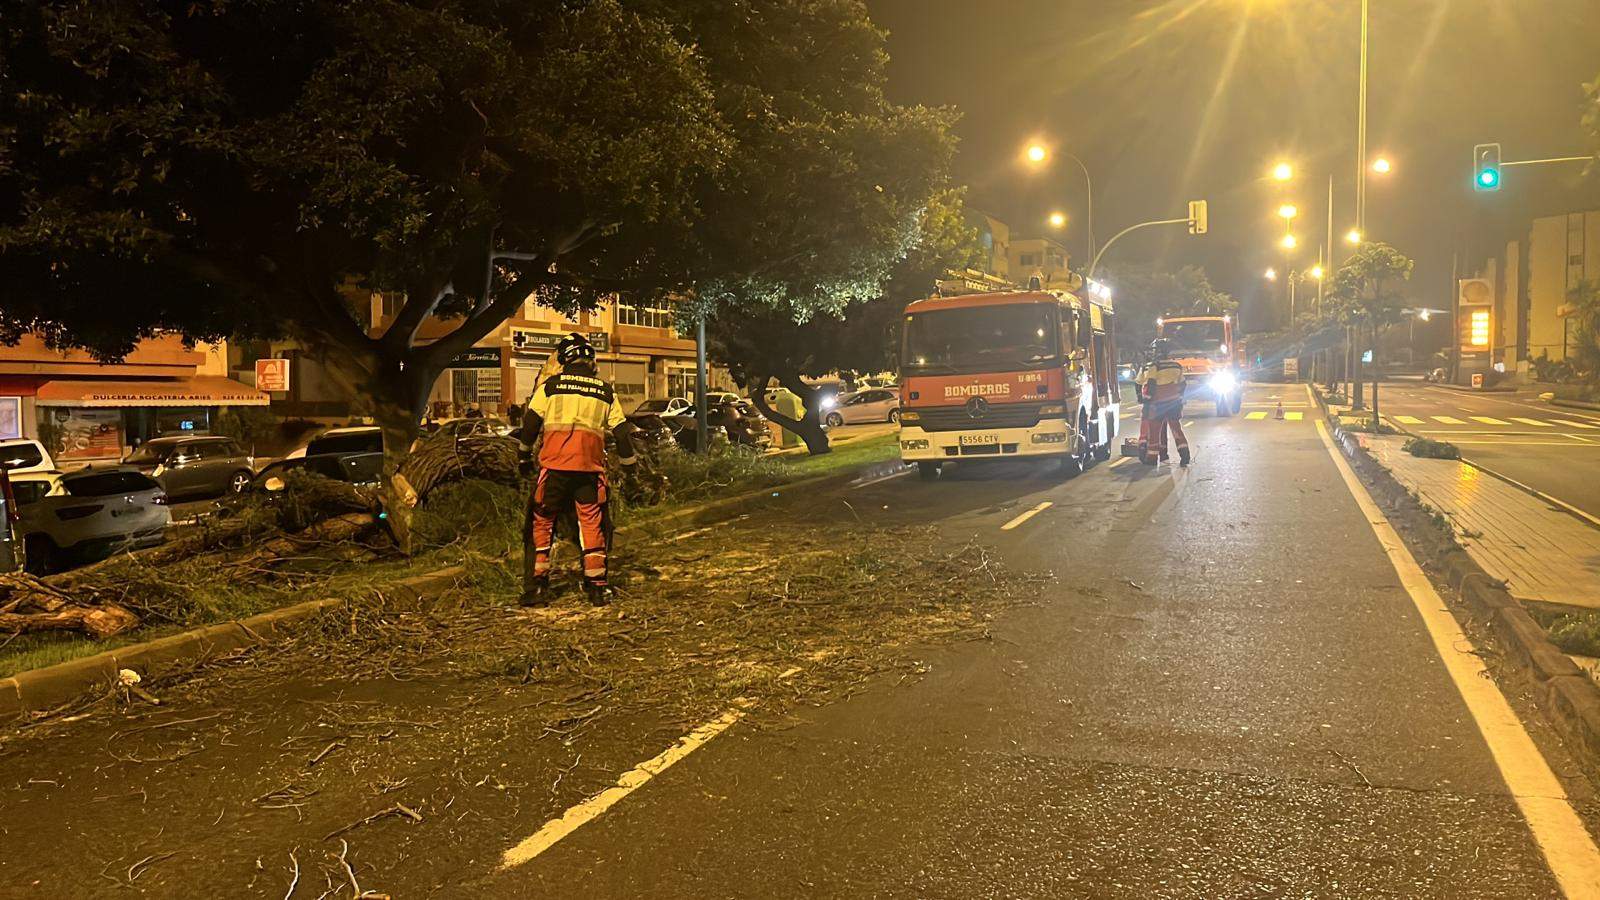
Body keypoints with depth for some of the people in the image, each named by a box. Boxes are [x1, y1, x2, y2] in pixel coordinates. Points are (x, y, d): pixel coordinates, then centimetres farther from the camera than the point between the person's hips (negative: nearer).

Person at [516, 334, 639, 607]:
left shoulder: (550, 385, 4)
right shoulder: (606, 392, 11)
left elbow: (530, 423, 6)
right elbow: (622, 431, 14)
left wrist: (524, 452, 22)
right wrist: (630, 464, 25)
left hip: (554, 465, -1)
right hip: (590, 468, 2)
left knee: (541, 523, 9)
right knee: (593, 524, 11)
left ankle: (536, 587, 8)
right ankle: (597, 586, 10)